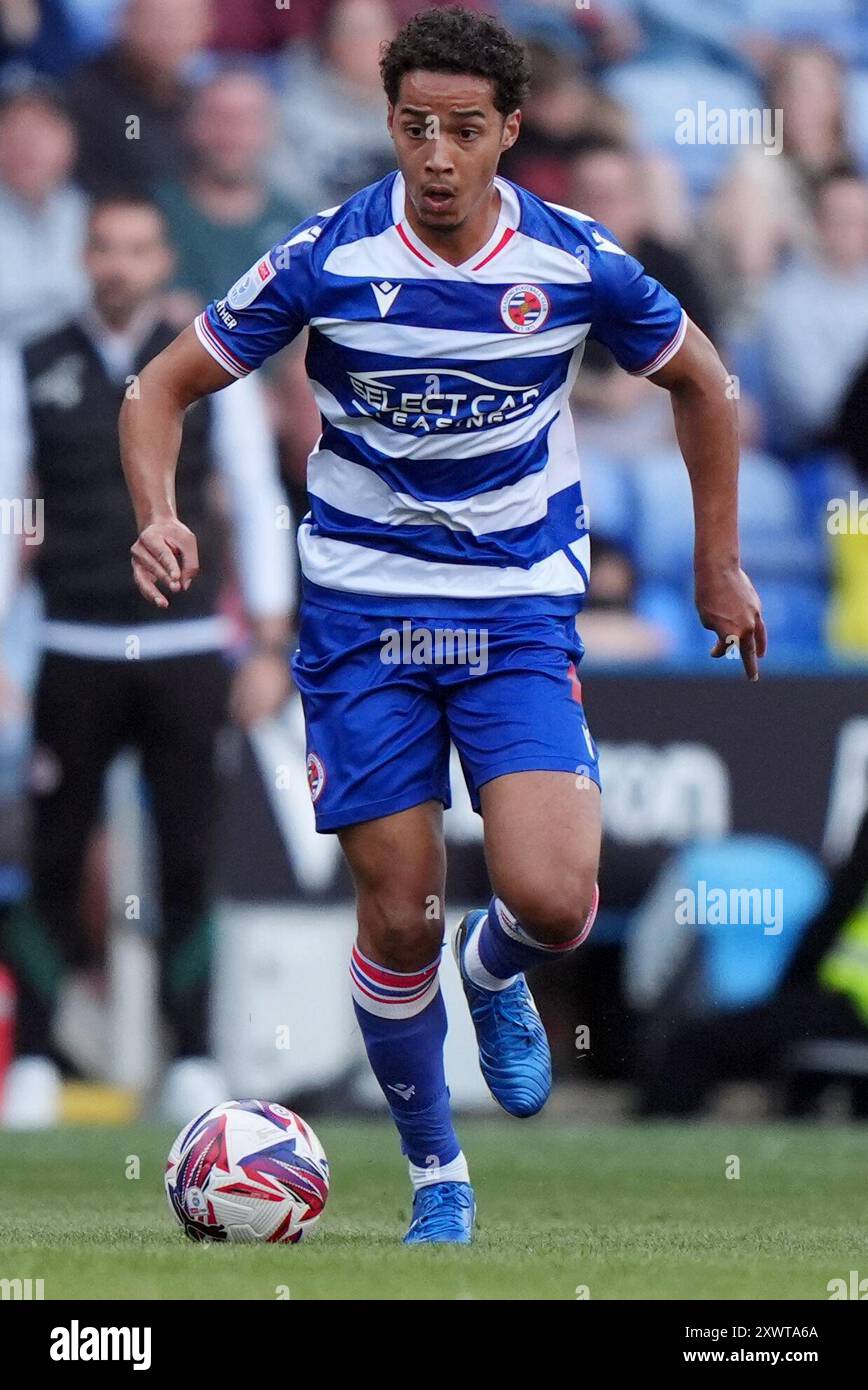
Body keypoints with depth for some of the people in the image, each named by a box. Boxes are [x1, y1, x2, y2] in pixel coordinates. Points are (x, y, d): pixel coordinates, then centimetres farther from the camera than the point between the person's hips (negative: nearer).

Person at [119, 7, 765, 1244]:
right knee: (399, 919, -1)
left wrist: (719, 565, 14)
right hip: (364, 606, 0)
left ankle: (494, 974, 20)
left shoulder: (576, 262, -8)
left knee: (553, 900, -18)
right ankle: (435, 1175, 21)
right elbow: (166, 389, -2)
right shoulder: (328, 260, -11)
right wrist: (158, 516, -21)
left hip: (522, 609, 0)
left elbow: (700, 383, 11)